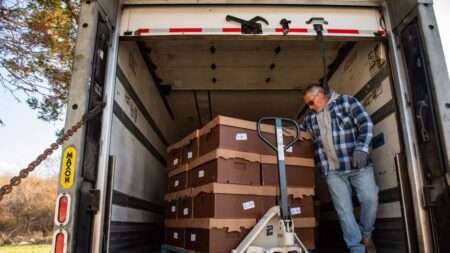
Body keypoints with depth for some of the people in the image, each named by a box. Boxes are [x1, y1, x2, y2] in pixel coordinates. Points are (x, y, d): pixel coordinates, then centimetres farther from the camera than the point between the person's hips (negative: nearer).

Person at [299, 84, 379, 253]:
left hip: (357, 164, -3)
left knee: (370, 199, -5)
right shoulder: (310, 116, 12)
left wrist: (361, 148, -18)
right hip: (332, 170, 3)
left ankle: (366, 236, 22)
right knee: (344, 209, 1)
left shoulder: (346, 101, 1)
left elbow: (365, 123, -6)